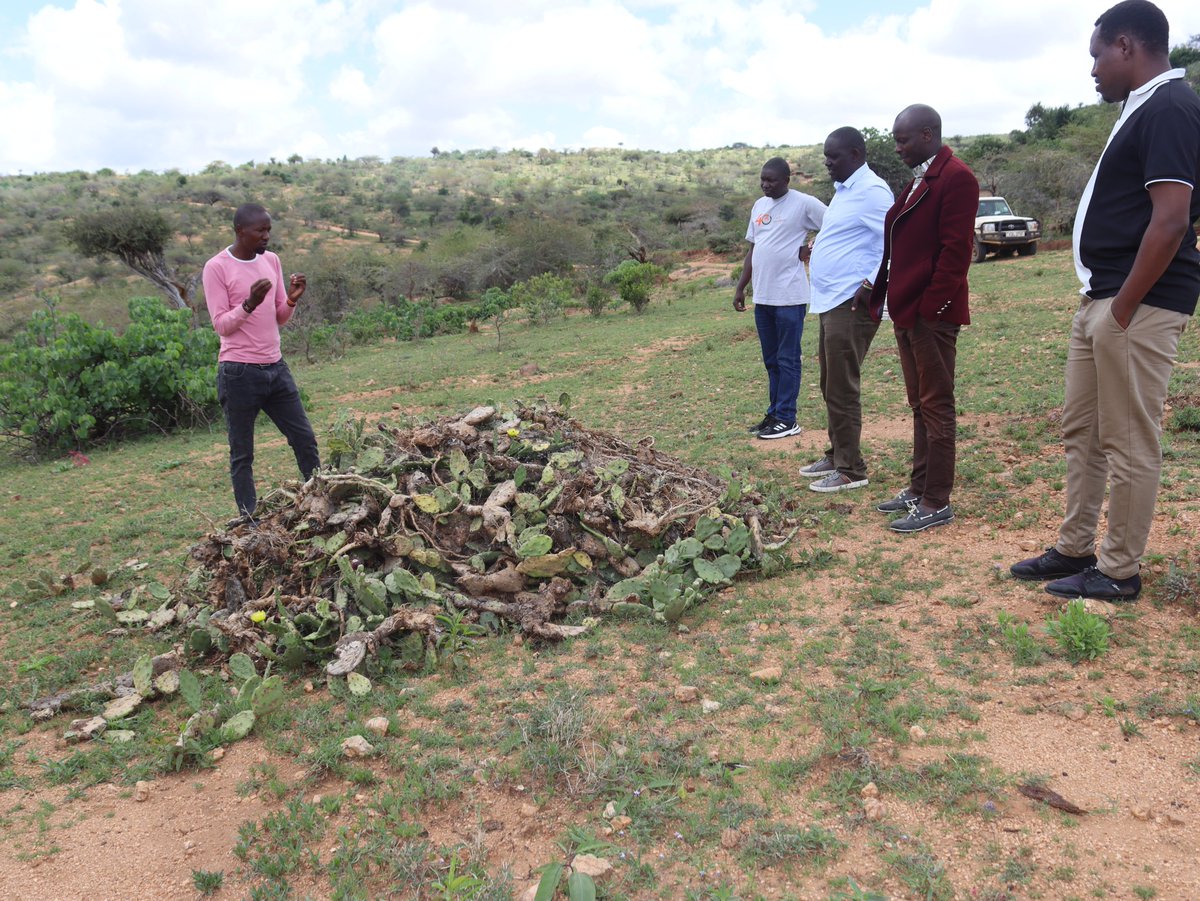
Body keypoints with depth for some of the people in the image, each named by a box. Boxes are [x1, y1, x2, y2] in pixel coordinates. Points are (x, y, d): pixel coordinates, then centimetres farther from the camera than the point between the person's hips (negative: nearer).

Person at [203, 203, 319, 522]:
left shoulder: (271, 260, 9)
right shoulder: (217, 268, -8)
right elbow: (221, 325, -11)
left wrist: (292, 300, -8)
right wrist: (249, 303, -26)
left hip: (276, 367, 6)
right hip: (239, 374, -6)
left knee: (305, 439, 8)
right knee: (242, 455, 4)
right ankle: (249, 521, 12)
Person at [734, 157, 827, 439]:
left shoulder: (804, 204, -7)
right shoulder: (759, 205, 14)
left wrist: (811, 250, -10)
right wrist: (740, 288, 16)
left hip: (789, 297, -7)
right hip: (762, 297, 7)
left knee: (787, 359, -2)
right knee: (771, 360, 13)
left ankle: (786, 419, 4)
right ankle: (774, 414, 21)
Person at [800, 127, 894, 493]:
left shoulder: (872, 191, -13)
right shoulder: (844, 190, 17)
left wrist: (871, 285, -24)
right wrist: (817, 247, 13)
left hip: (852, 304, -10)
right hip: (832, 301, 10)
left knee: (842, 389, -5)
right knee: (831, 386, 16)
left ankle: (850, 469, 5)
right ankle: (837, 455, 28)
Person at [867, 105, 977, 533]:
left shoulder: (956, 177, -11)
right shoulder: (918, 179, 18)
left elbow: (955, 249, -18)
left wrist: (931, 305, -20)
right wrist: (884, 296, 11)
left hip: (931, 312, -9)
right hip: (907, 310, 9)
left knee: (935, 406, -2)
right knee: (920, 405, 15)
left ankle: (937, 503, 5)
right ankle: (919, 488, 26)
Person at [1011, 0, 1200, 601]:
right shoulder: (1143, 111, 18)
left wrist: (1124, 306, -18)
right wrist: (1101, 299, 15)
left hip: (1137, 305, -10)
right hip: (1101, 298, 10)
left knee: (1128, 442, -2)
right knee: (1081, 430, 14)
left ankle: (1118, 572, 9)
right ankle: (1074, 550, 26)